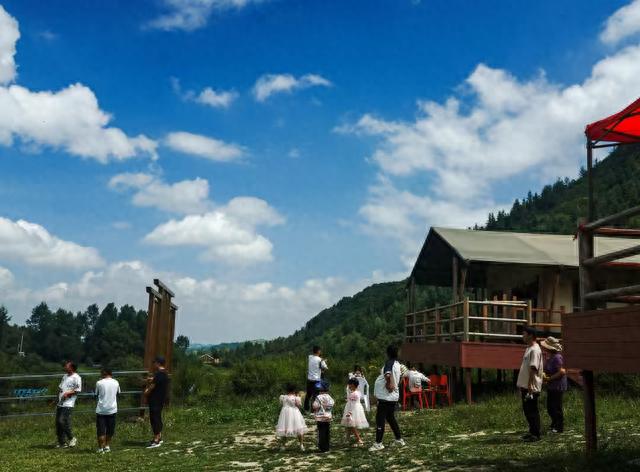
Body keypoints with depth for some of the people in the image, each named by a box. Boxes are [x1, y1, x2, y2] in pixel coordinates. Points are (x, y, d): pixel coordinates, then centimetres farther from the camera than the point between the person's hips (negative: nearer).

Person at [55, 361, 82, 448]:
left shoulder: (76, 377, -7)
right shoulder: (65, 376, 19)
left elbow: (78, 390, -13)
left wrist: (68, 393, -19)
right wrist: (59, 390, 6)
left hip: (68, 404, -9)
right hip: (60, 403, 9)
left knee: (63, 421, -16)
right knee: (58, 422, 7)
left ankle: (72, 439, 0)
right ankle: (61, 442, 16)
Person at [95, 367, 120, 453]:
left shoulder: (99, 383, -7)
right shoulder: (116, 382, 2)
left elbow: (96, 394, 4)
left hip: (101, 410, -3)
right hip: (112, 409, 3)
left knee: (101, 430, 2)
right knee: (110, 430, 15)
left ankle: (101, 448, -1)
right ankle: (107, 446, 19)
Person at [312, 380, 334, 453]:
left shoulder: (319, 397, -16)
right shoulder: (329, 397, 3)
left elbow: (315, 406, -21)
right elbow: (332, 404, 9)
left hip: (320, 418, -6)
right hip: (328, 417, 6)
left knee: (321, 433, -1)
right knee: (327, 433, 13)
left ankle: (322, 448, 1)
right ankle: (327, 447, 18)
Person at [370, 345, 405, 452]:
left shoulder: (389, 363, -16)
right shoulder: (397, 364, 10)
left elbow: (387, 375, -35)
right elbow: (399, 376, 25)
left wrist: (388, 384, -22)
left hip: (386, 396, -9)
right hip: (394, 396, 9)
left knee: (380, 419, -3)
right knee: (390, 418, 20)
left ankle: (378, 444, -1)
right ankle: (399, 439, 26)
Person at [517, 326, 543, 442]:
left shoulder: (535, 350, -15)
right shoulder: (528, 349, 16)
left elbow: (533, 369, -21)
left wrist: (529, 386, -23)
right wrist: (522, 385, 21)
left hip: (531, 387, -10)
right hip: (525, 386, 10)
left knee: (532, 410, -4)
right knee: (527, 409, 15)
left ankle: (536, 434, 3)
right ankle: (532, 431, 23)